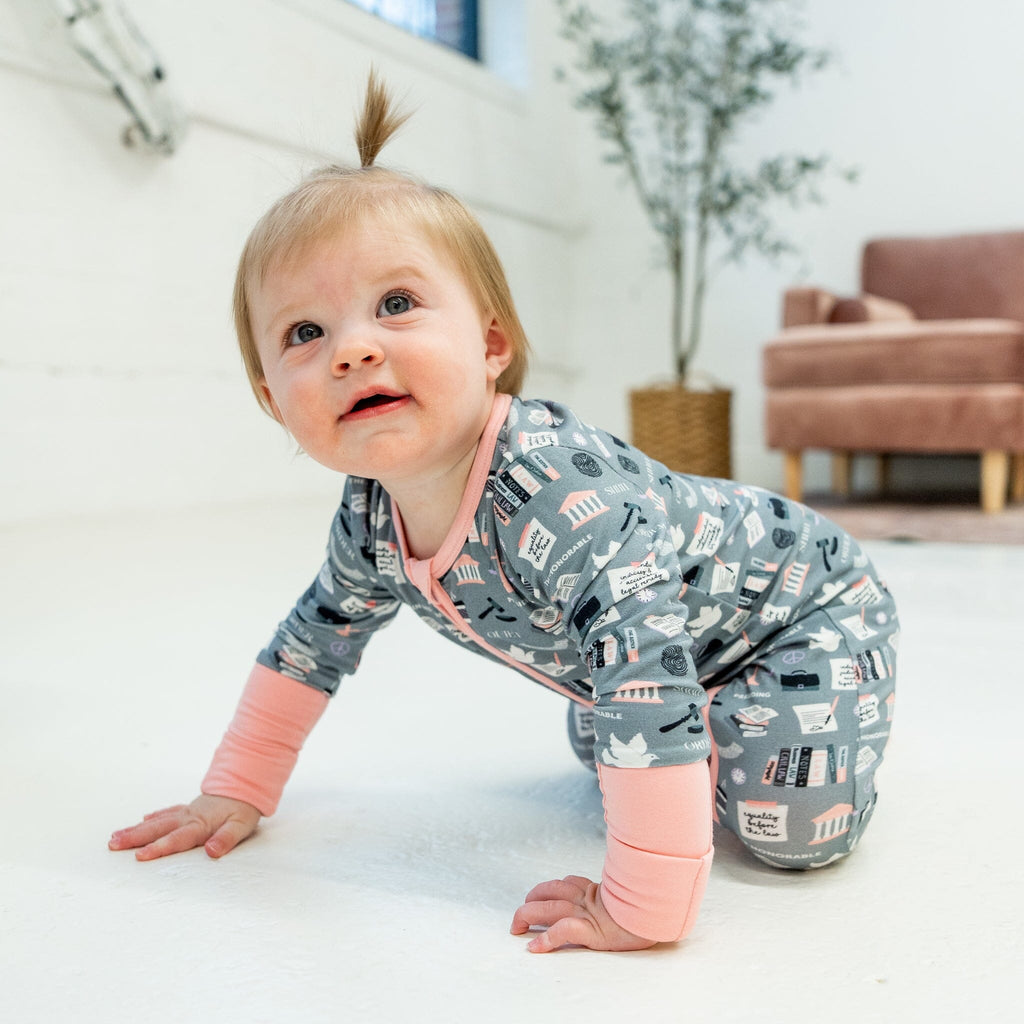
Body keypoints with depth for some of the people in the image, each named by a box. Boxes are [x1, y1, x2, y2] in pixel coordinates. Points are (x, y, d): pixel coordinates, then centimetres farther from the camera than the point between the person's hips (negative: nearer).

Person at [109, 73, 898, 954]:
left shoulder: (557, 492, -42)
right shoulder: (370, 522, -14)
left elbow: (645, 656, -49)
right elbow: (316, 636, 2)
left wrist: (642, 907, -44)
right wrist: (235, 792, 6)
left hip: (808, 603, -6)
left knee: (789, 826, -23)